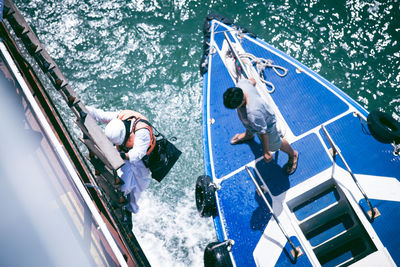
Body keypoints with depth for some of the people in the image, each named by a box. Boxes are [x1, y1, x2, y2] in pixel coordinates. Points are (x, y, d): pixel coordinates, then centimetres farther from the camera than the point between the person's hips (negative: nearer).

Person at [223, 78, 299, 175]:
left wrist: (266, 152, -19)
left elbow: (263, 132, -35)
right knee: (249, 130, 39)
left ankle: (293, 155, 54)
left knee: (275, 144, 24)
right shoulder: (241, 83, -35)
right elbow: (252, 81, -9)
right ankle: (248, 135, 76)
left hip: (266, 124, -6)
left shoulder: (253, 113, -52)